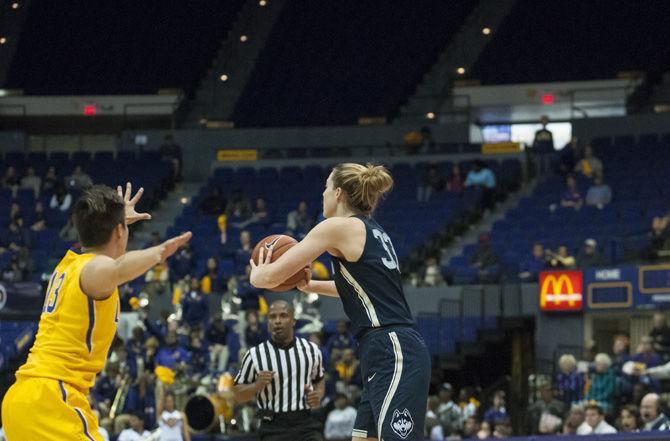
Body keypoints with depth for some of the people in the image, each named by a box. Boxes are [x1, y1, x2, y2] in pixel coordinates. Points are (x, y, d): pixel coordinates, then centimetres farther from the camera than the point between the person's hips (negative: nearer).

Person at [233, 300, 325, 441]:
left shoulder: (311, 350, 7)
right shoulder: (254, 354, -1)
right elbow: (238, 394, 5)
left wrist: (318, 395, 3)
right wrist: (258, 385, -14)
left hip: (307, 425, 2)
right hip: (274, 428, -2)